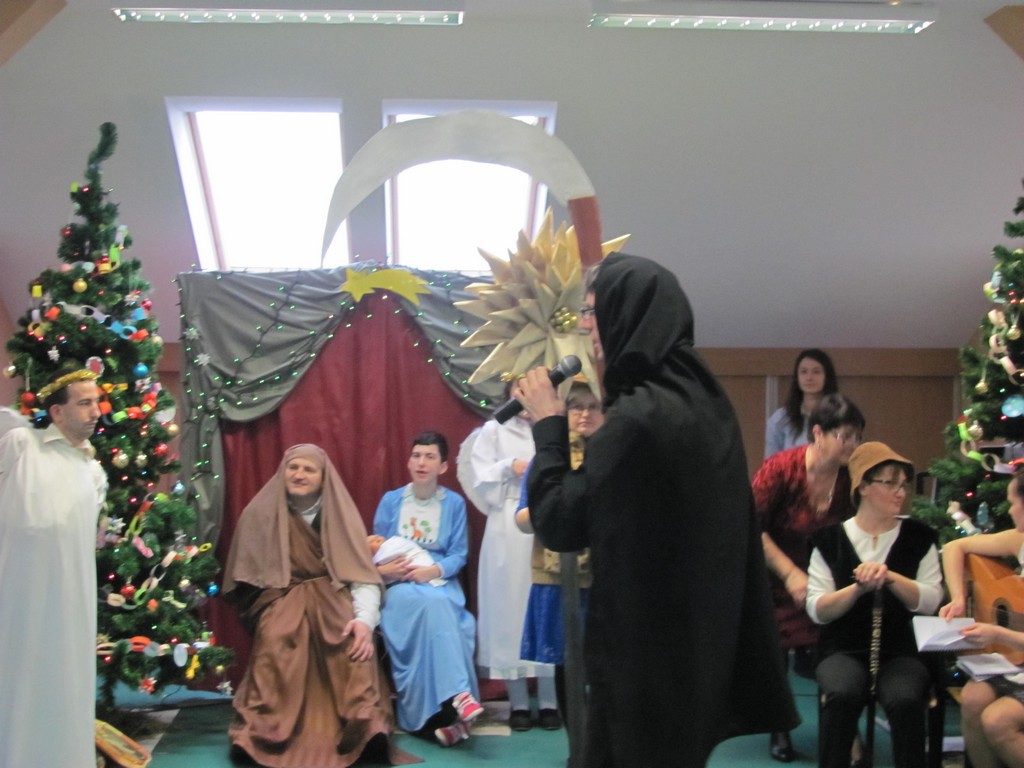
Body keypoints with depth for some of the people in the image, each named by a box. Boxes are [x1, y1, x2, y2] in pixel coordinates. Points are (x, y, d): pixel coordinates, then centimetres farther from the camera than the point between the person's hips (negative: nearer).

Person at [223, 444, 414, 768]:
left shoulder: (339, 513, -2)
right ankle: (262, 731, -35)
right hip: (281, 596, -1)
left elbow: (361, 573, -8)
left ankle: (366, 728, -35)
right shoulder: (260, 512, -3)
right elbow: (250, 573, 2)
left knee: (356, 637, -34)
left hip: (331, 594, 1)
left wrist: (365, 619, -27)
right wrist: (292, 602, -12)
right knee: (276, 638, -37)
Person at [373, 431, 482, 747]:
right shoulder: (390, 500, 8)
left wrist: (434, 570, -19)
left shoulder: (454, 503, 5)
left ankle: (438, 711, -36)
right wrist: (384, 569, -15)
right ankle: (456, 695, -43)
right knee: (424, 603, -35)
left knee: (436, 603, -36)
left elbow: (459, 555, 0)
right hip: (399, 584, 0)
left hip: (440, 581, 0)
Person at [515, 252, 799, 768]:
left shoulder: (638, 416, -23)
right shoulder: (705, 401, 5)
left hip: (643, 649, -9)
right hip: (696, 636, 9)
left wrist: (548, 423, -7)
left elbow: (559, 524, -17)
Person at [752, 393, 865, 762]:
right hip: (773, 577, -2)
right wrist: (790, 574, -21)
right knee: (774, 655, 3)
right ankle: (779, 731, 26)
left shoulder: (851, 478, -15)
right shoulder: (780, 467, -24)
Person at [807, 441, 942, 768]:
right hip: (844, 649, -1)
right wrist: (857, 589, -17)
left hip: (902, 649, 1)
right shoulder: (831, 539, 4)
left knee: (905, 700, -31)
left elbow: (931, 601, -2)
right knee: (843, 694, -32)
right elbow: (817, 610, -2)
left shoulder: (918, 537, 9)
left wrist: (890, 577, -17)